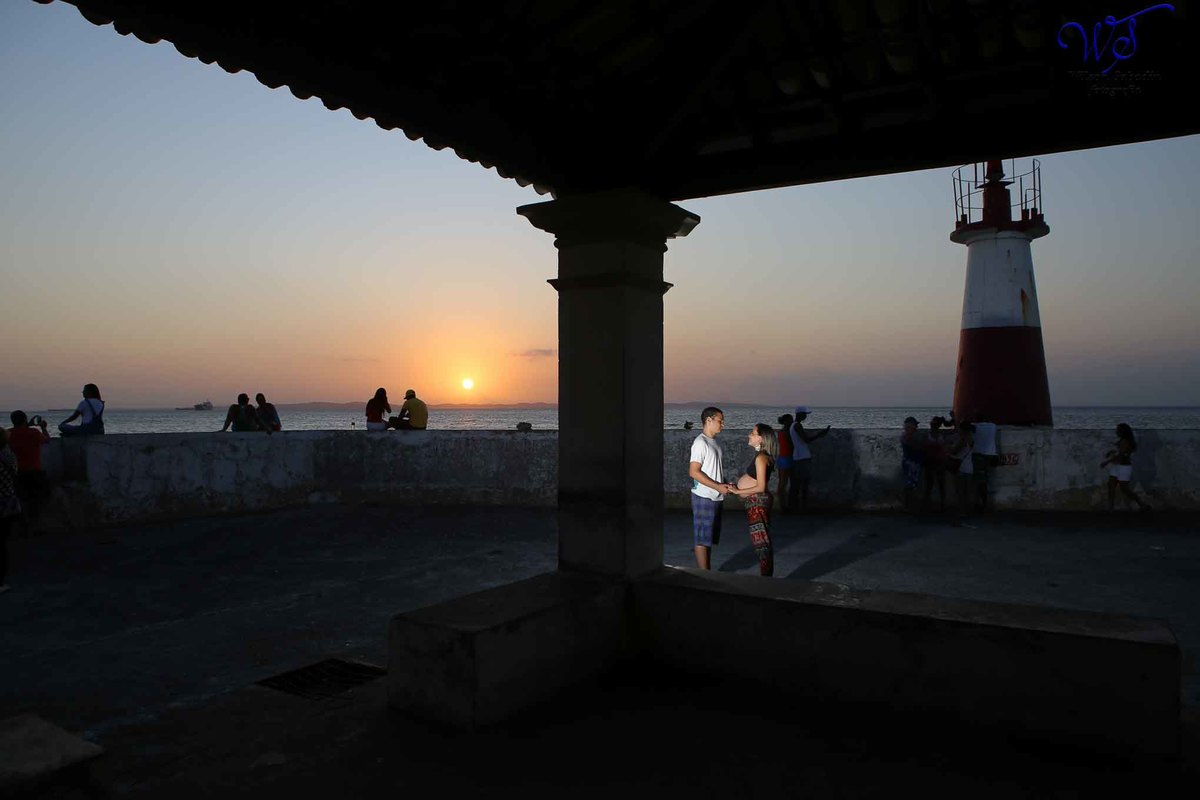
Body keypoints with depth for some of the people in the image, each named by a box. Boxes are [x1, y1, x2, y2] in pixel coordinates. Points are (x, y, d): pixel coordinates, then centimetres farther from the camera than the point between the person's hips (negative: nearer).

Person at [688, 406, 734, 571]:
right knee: (702, 539, -3)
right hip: (704, 497, -9)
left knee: (710, 538, 13)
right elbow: (694, 472, -19)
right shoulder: (700, 443, -14)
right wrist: (718, 486, -18)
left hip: (716, 497, 9)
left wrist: (725, 484, 3)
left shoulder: (714, 442, 14)